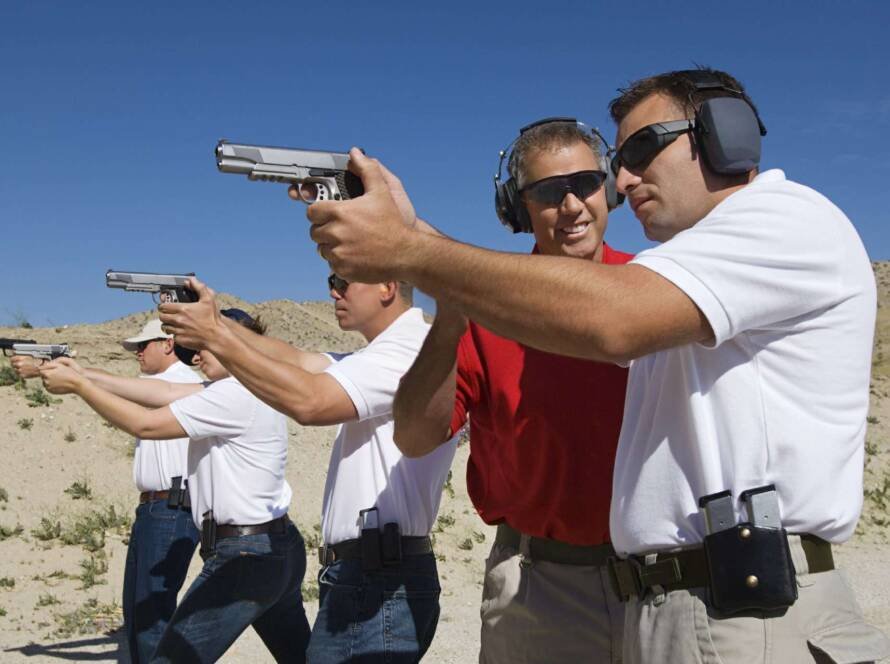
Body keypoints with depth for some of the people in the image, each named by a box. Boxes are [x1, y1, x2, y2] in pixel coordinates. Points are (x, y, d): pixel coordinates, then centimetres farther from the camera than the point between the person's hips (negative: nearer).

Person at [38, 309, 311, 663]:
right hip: (278, 548, 10)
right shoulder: (241, 391, 13)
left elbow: (146, 424, -14)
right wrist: (87, 374, 6)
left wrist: (78, 385, -5)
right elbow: (166, 391, 10)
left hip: (245, 557, -10)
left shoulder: (237, 394, -16)